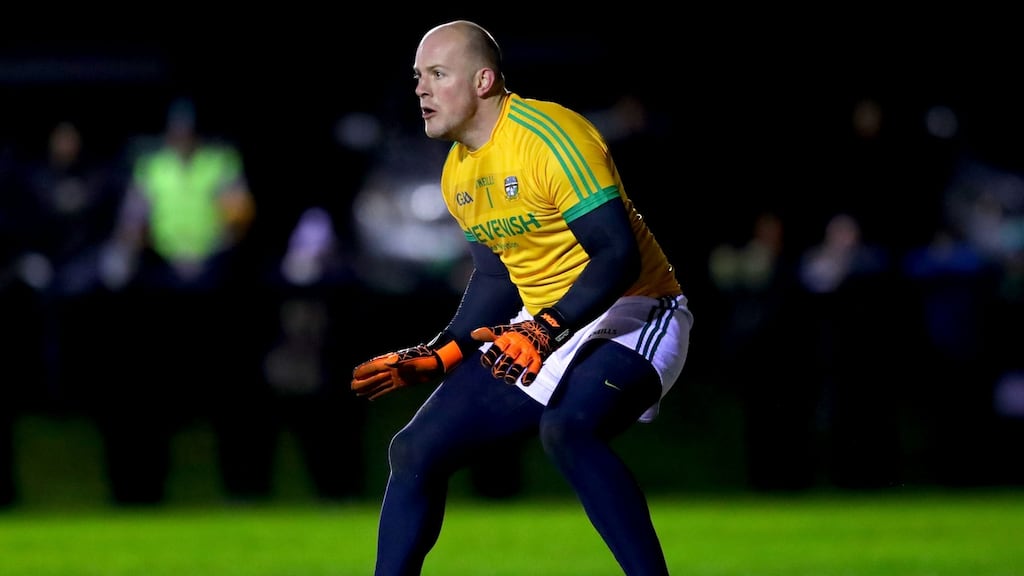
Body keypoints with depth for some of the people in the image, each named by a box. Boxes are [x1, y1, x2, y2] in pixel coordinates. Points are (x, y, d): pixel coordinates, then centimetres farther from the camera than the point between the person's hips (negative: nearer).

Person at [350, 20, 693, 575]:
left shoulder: (548, 135, -20)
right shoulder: (458, 173, 7)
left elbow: (619, 254, -25)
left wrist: (548, 328, -34)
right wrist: (436, 357, 10)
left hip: (632, 317, -9)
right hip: (539, 328, 9)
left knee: (566, 430, -38)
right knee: (416, 450, 2)